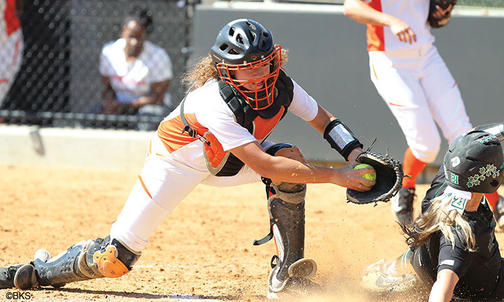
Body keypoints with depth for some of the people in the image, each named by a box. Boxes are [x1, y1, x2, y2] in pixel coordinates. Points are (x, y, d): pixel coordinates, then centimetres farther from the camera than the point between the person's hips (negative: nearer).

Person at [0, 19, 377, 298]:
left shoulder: (282, 87, -19)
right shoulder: (216, 103, -40)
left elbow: (325, 120, -2)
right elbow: (264, 167, -45)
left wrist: (357, 156, -21)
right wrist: (335, 176, -45)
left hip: (228, 157, 6)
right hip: (180, 159, -6)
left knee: (290, 156, -24)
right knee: (115, 260, -13)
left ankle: (286, 274, -17)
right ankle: (40, 271, 17)